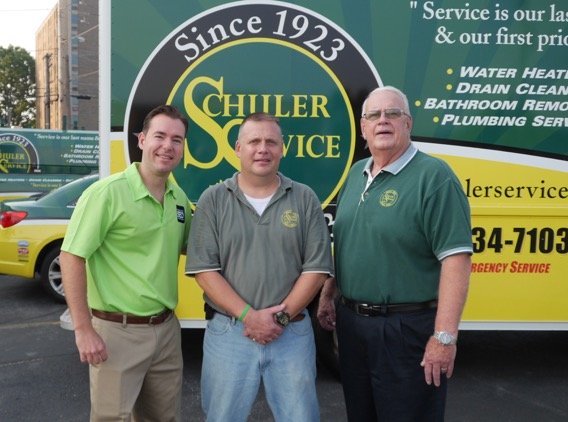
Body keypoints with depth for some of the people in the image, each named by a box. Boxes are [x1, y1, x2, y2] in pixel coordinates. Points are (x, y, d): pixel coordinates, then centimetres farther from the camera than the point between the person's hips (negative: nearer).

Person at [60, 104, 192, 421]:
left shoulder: (180, 198, 6)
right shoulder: (109, 192, -15)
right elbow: (72, 257, -15)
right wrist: (84, 330, -17)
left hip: (167, 329, 6)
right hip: (118, 331, -6)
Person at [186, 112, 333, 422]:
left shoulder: (305, 199, 2)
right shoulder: (213, 199, 0)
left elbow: (316, 268, -2)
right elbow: (204, 270, -6)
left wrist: (282, 316, -10)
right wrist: (248, 316, -14)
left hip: (293, 334, 1)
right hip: (228, 333, 0)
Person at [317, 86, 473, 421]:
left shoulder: (434, 176, -15)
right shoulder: (355, 174, 9)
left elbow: (456, 260, -20)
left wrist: (444, 336, -23)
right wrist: (328, 295, 17)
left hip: (408, 328, -7)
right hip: (351, 321, 7)